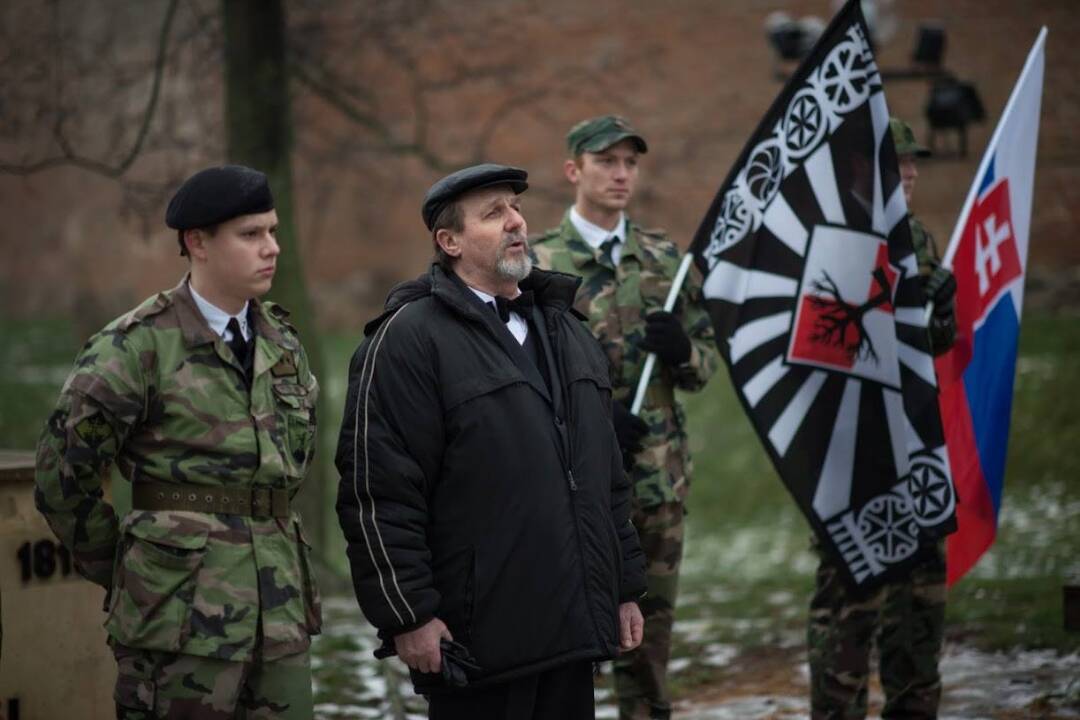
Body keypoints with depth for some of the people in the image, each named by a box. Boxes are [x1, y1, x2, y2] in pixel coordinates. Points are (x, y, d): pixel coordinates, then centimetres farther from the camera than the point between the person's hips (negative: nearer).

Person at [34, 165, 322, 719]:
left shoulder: (281, 343, 11)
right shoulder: (137, 346, -8)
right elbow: (62, 478, -4)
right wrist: (123, 576, 5)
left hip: (278, 610, 6)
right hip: (183, 620, -6)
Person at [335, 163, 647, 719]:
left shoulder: (564, 330, 18)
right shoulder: (408, 339, -8)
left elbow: (607, 476, 22)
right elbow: (378, 491, -13)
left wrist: (625, 587, 18)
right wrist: (408, 614, -16)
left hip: (572, 629, 7)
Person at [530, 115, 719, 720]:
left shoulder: (665, 258, 9)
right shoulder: (538, 266, -3)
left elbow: (708, 362, 12)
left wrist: (681, 349, -11)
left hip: (660, 478, 4)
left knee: (650, 628, 11)